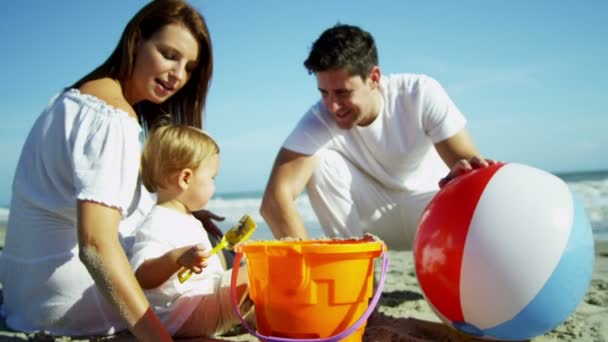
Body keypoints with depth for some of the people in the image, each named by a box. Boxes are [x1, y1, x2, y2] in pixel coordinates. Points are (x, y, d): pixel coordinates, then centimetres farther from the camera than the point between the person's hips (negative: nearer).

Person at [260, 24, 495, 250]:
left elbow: (472, 166, -26)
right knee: (320, 160, -26)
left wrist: (465, 172, -52)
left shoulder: (422, 94, -24)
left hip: (426, 203, -1)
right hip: (368, 213, 1)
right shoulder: (319, 120, -25)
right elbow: (275, 199, -33)